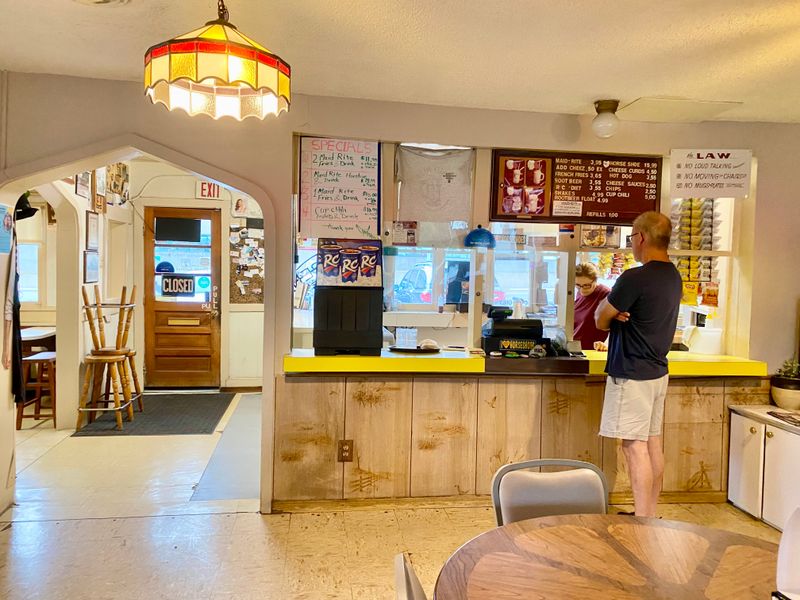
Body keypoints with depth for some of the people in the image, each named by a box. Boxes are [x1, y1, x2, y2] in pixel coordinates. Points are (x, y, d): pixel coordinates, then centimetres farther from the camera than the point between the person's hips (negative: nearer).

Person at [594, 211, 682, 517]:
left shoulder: (635, 278, -20)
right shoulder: (673, 277, 10)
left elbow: (600, 320, -11)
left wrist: (611, 313, 7)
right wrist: (619, 313, -5)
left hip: (632, 374, -9)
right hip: (657, 371, 9)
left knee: (635, 446, -4)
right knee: (652, 442, 14)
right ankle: (650, 515, 24)